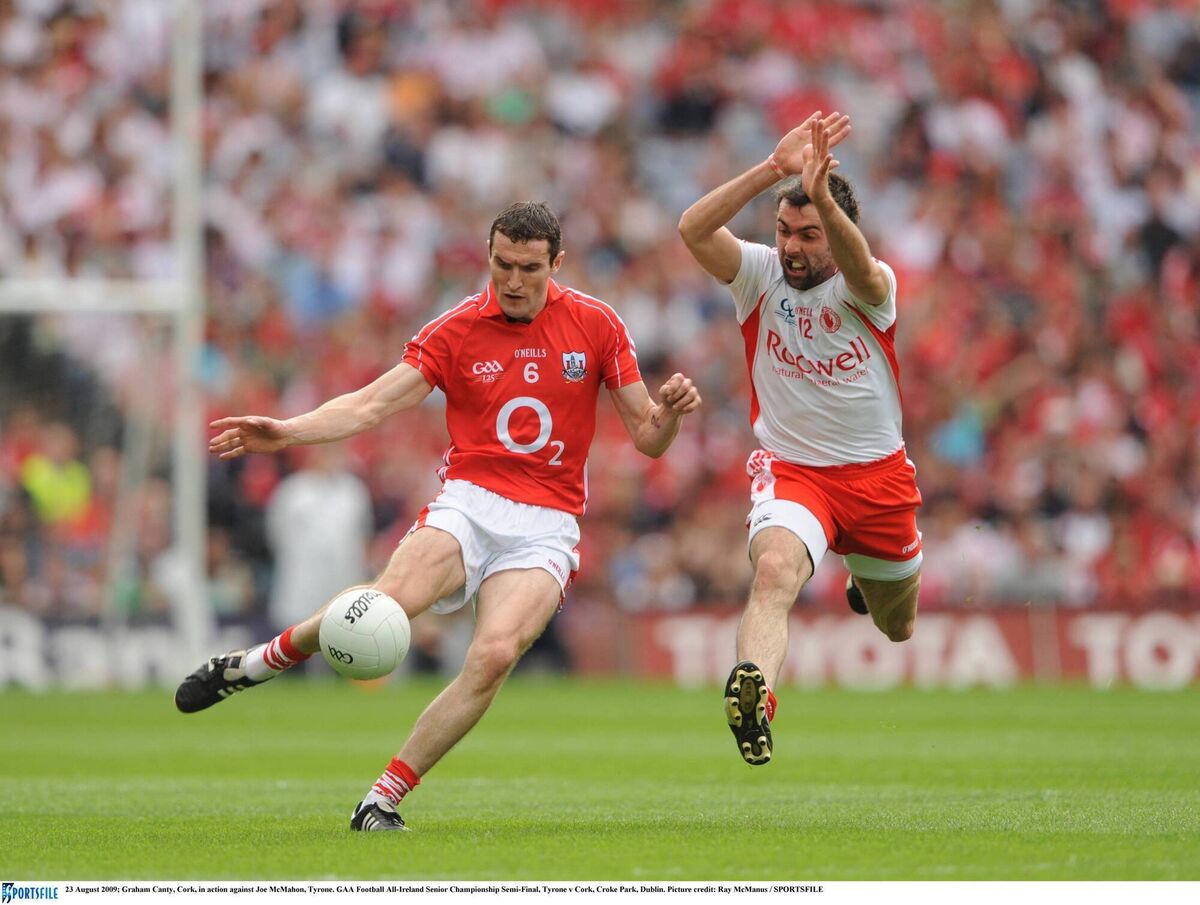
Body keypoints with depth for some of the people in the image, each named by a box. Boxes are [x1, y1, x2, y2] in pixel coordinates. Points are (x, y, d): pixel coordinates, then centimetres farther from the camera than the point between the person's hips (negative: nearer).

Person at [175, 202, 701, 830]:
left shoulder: (595, 325, 5)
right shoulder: (457, 331, 3)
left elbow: (646, 437, 9)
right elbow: (371, 405, -3)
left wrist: (669, 412, -15)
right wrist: (284, 432, -17)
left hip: (546, 527, 0)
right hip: (469, 502, 0)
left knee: (494, 655, -27)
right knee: (385, 604, -31)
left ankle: (382, 801, -17)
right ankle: (252, 664, -5)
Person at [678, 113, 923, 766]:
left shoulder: (868, 287, -12)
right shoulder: (760, 274, -8)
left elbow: (857, 267, -39)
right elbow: (693, 230, -25)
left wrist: (823, 198, -59)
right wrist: (773, 171, -34)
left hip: (878, 474, 2)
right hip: (789, 470, -2)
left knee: (896, 624, 21)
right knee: (775, 568, -35)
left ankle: (868, 580, 58)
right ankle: (753, 695, -55)